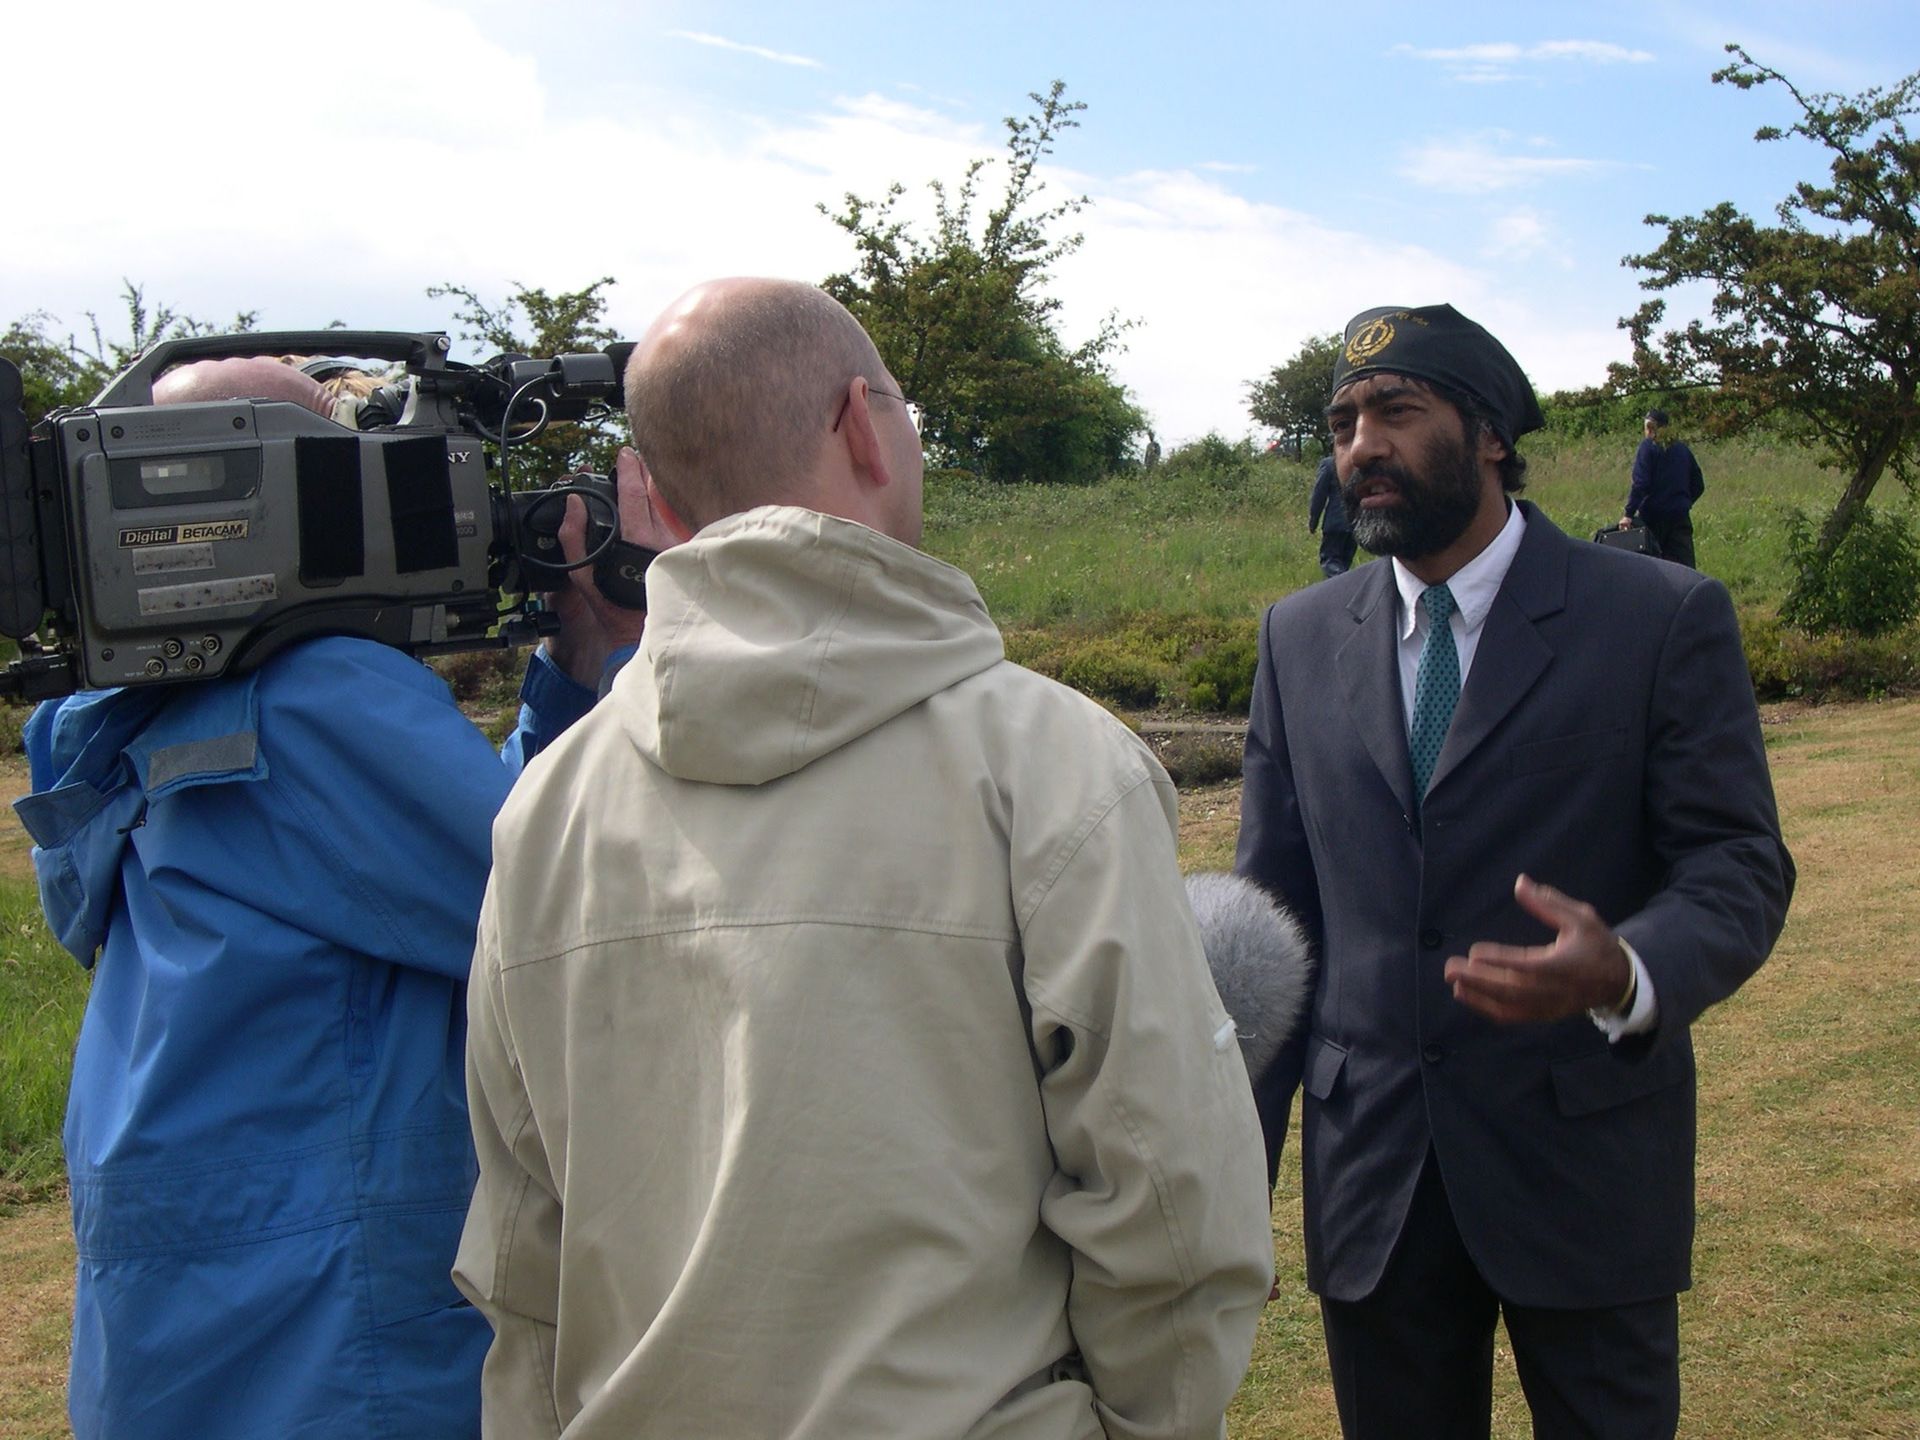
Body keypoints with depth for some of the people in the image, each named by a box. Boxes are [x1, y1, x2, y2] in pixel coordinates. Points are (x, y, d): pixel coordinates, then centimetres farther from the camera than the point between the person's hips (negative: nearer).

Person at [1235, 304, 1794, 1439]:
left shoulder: (1666, 619, -5)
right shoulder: (1301, 639, 6)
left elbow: (1740, 866, -8)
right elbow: (1274, 899, 8)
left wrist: (1626, 974, -31)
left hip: (1585, 1163, -3)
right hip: (1369, 1172, 3)